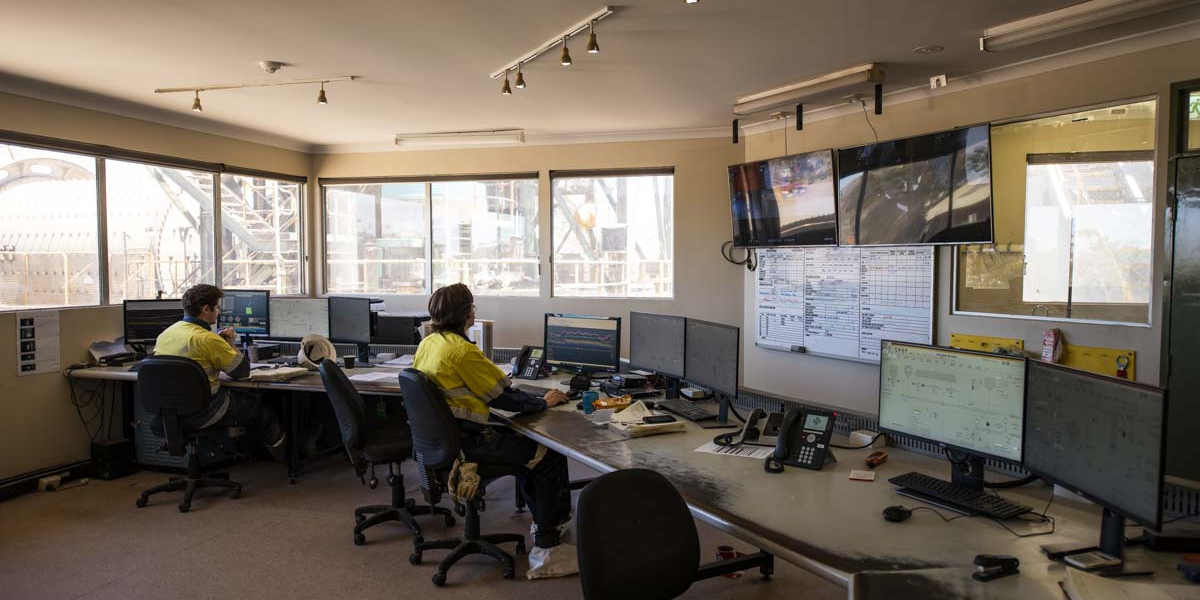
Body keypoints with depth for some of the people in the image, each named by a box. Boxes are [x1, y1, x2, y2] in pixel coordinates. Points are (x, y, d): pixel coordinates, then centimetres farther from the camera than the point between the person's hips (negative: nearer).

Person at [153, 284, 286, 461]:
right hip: (201, 415, -8)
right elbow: (243, 371, -13)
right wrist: (231, 343, 1)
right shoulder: (207, 339, -22)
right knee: (262, 411, 15)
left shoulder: (164, 334, 3)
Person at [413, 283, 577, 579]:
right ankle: (546, 549, 2)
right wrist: (543, 403, -1)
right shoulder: (462, 351, -20)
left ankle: (543, 519, 33)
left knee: (524, 443, 24)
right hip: (465, 442, -10)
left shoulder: (427, 344, 7)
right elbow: (503, 398, -15)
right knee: (551, 456, -3)